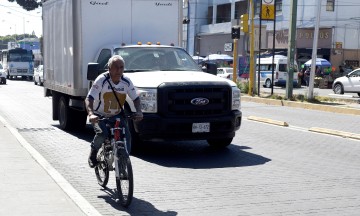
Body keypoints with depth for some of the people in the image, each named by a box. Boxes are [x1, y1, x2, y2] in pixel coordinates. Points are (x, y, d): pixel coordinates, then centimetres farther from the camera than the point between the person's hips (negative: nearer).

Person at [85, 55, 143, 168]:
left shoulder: (126, 81, -10)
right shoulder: (101, 80, -22)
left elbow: (136, 99, -1)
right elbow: (89, 99, -27)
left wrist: (139, 112, -21)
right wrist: (91, 114, -45)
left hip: (117, 115, 4)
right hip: (99, 116, -3)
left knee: (126, 136, -16)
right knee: (102, 134, -27)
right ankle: (93, 153, 3)